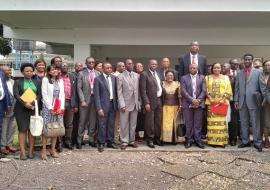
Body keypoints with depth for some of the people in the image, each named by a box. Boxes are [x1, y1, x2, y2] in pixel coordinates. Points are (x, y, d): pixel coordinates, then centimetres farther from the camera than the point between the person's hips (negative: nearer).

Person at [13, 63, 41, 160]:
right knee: (22, 129, -4)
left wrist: (34, 103, -12)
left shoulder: (36, 82, 14)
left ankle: (31, 151, 5)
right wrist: (25, 103, -18)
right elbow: (15, 94, -5)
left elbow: (39, 94, 5)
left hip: (33, 108, 2)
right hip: (21, 109, -2)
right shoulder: (18, 82, 6)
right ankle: (22, 152, -1)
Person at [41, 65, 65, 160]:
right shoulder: (45, 80, 0)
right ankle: (44, 150, 2)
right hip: (48, 107, -4)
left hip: (58, 109, 4)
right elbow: (44, 95, -6)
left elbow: (62, 95, 9)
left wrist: (61, 107, -3)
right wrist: (51, 108, -10)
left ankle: (53, 149, 12)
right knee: (46, 129, -5)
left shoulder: (60, 81, 14)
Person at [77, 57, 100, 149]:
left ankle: (91, 139, 19)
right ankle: (79, 140, 12)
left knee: (93, 120, 8)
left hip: (95, 98, 2)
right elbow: (79, 88, -2)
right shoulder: (82, 73, 1)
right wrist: (82, 100, -10)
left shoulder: (97, 73, 8)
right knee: (82, 120, 2)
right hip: (85, 99, -2)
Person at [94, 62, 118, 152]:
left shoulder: (114, 78, 8)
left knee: (111, 124, 11)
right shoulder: (98, 79, -6)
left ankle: (110, 142, 23)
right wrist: (99, 108, -14)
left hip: (113, 104, 5)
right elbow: (96, 95, -8)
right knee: (102, 125, 1)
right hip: (104, 104, -4)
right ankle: (101, 143, 13)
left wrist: (116, 103, 5)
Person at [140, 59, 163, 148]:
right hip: (151, 101, -6)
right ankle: (150, 140, 14)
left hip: (159, 100, 7)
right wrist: (146, 103, -17)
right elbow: (143, 90, -12)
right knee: (150, 122, 1)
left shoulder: (158, 74, 14)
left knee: (158, 121, 12)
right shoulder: (144, 74, -7)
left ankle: (157, 138, 24)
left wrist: (162, 99, 8)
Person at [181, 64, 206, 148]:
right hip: (188, 104, -1)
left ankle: (198, 140, 11)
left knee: (198, 123, 3)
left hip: (199, 103, 1)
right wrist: (192, 100, -13)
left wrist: (198, 100, -11)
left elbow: (204, 90, 3)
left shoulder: (202, 77, 11)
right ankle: (189, 140, 10)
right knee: (188, 124, 2)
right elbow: (183, 91, -3)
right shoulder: (184, 78, 7)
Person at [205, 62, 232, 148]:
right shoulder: (208, 78, 11)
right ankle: (213, 140, 1)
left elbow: (229, 91, 5)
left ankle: (222, 140, 0)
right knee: (212, 121, -3)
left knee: (222, 121, -3)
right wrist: (210, 99, -9)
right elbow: (206, 90, 4)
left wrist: (223, 99, -9)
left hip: (222, 103, 0)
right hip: (211, 103, 0)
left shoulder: (225, 78, 11)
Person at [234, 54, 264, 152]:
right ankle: (245, 141, 20)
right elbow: (236, 88, 11)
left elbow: (262, 87, 1)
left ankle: (257, 143, 9)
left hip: (253, 101, -3)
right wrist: (236, 100, 5)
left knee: (255, 123, 1)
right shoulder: (239, 73, 12)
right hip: (242, 102, 3)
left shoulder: (258, 72, 3)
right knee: (244, 123, 10)